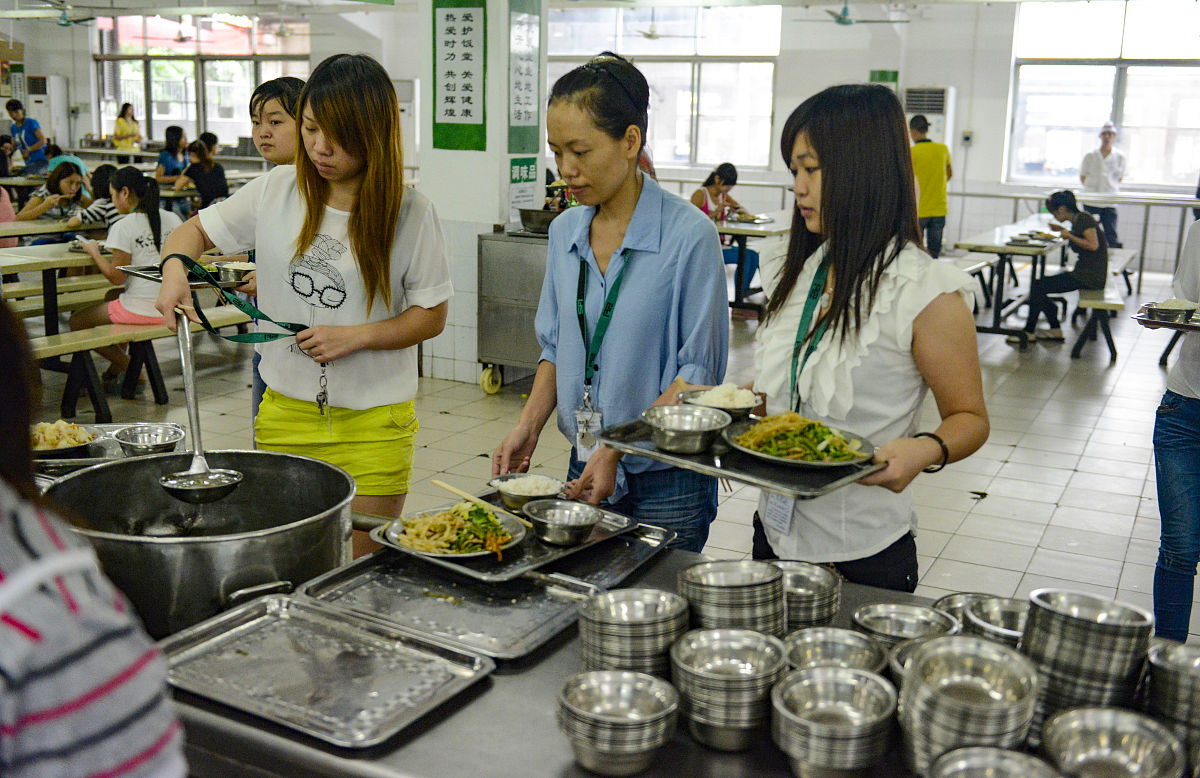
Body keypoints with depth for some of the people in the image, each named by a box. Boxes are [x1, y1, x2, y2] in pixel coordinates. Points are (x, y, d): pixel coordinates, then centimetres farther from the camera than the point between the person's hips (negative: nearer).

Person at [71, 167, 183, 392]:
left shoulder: (123, 227, -14)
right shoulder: (173, 219, 4)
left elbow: (116, 277, -12)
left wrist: (94, 252, 3)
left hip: (141, 309, -7)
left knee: (77, 321, 15)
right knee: (113, 297, 36)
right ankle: (113, 372, 35)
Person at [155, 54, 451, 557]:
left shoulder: (409, 213, -7)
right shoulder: (277, 191, 1)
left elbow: (432, 316, -2)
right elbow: (196, 230, 13)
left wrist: (357, 335, -17)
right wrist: (174, 266, -10)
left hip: (372, 424, -3)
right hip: (284, 414, 3)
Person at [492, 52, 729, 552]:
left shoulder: (689, 235, -14)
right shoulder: (565, 231, 6)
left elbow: (699, 370, -13)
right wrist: (528, 427, -1)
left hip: (666, 480, -5)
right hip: (586, 467, 5)